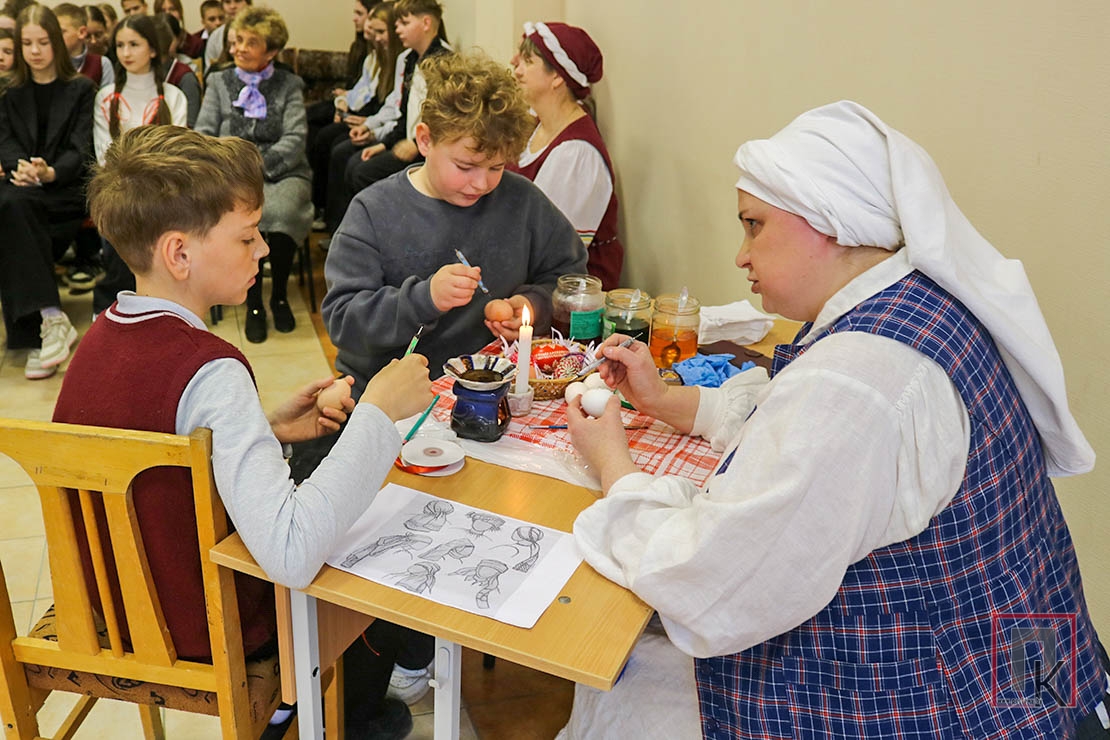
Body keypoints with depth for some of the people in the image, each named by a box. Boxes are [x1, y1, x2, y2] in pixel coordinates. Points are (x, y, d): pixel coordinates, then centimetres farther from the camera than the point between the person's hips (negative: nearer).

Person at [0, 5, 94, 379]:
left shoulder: (81, 89, 10)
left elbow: (80, 150, -2)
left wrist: (49, 173, -22)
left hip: (67, 188, -3)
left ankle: (44, 327, -37)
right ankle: (50, 320, -38)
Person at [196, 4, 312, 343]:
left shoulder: (290, 85, 13)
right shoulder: (219, 82, 18)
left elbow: (295, 139, -1)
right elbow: (204, 134, 8)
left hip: (283, 172, -1)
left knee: (281, 211, -34)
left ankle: (279, 297, -10)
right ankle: (254, 304, -17)